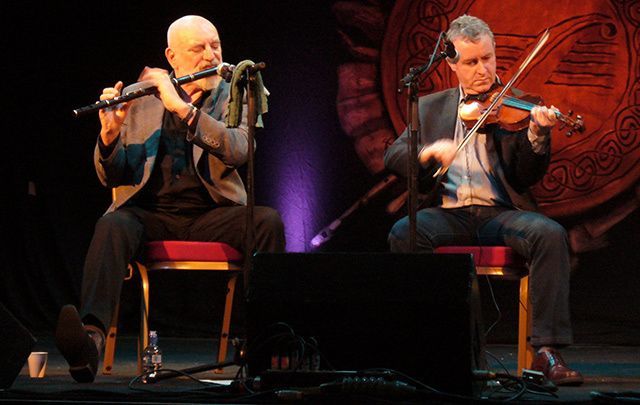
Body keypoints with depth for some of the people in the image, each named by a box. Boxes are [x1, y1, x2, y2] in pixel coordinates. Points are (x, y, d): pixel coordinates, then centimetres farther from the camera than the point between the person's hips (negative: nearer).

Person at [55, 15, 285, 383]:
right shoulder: (142, 100, 11)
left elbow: (238, 151, -13)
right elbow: (113, 177, 7)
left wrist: (183, 108, -21)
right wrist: (110, 134, -14)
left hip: (211, 215, 0)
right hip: (151, 213, 0)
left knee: (268, 220, -29)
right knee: (112, 225, -33)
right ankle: (90, 340, -51)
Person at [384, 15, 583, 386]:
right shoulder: (431, 107, 17)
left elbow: (527, 178, 2)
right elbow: (393, 157, 6)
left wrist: (537, 137, -18)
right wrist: (430, 151, -15)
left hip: (501, 213, -1)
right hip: (449, 214, 1)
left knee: (550, 234, -31)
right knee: (403, 232, -31)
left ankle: (548, 351, -31)